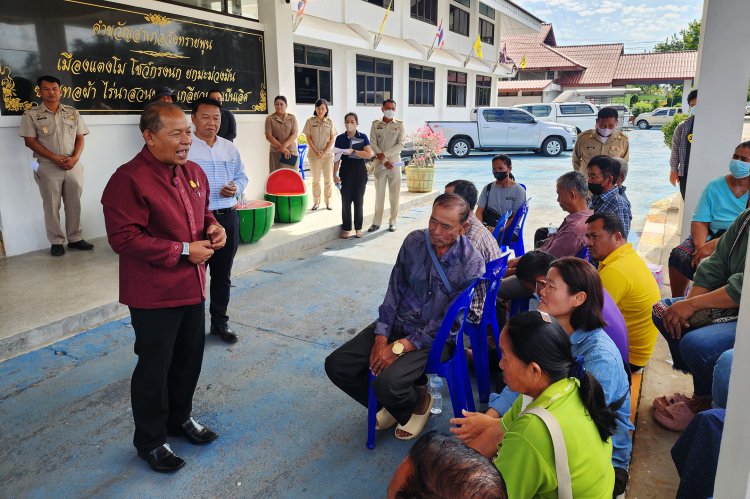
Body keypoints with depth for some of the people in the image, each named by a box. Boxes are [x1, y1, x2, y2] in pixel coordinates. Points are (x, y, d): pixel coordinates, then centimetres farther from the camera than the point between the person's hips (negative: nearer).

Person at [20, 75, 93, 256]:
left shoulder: (72, 113, 8)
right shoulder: (31, 115, 0)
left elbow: (80, 138, 7)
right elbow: (30, 141, -6)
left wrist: (74, 158, -10)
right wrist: (55, 158, -15)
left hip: (73, 165, 2)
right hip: (48, 167, -2)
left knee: (74, 204, 7)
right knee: (52, 206, 3)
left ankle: (75, 238, 18)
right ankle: (56, 241, 12)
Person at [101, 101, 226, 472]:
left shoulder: (193, 172, 7)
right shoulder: (129, 179, -18)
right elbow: (123, 237, -23)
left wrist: (213, 228, -2)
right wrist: (183, 251, -22)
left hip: (192, 286, 8)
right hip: (154, 294, -8)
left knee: (190, 357, 20)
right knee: (154, 367, 7)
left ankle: (180, 417, 43)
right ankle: (149, 441, 27)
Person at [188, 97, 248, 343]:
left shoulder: (229, 148, 11)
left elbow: (242, 175, 19)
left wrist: (236, 188, -5)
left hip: (227, 217, 5)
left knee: (222, 275, 14)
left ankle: (220, 321, 29)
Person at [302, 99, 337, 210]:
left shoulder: (330, 122, 5)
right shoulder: (310, 121, 2)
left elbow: (332, 139, 2)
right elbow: (308, 138, -1)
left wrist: (324, 152, -10)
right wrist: (315, 152, -11)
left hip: (327, 154, 1)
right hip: (314, 154, -1)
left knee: (328, 179, 3)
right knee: (316, 179, 5)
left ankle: (328, 201, 13)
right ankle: (316, 201, 13)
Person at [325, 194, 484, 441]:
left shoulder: (471, 264, -16)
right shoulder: (414, 241, -2)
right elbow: (394, 290, 2)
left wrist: (399, 348, -19)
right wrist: (381, 338, -8)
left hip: (433, 337, -5)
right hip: (397, 323, 5)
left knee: (386, 384, -30)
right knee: (336, 365, -7)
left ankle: (419, 401, 9)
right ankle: (393, 404, 17)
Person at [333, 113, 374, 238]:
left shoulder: (363, 137, 1)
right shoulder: (340, 138, 4)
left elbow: (369, 154, -10)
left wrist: (353, 151, -17)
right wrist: (335, 174, -2)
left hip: (359, 171, 0)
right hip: (346, 170, 1)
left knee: (359, 200, 5)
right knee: (346, 200, 1)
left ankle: (358, 228, 14)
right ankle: (346, 229, 10)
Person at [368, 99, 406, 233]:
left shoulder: (400, 125, 4)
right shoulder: (376, 124, 6)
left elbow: (401, 145, -6)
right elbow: (373, 144, -3)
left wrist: (384, 154, -14)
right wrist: (384, 161, -12)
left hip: (395, 162, 0)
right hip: (380, 163, 0)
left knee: (394, 193, 3)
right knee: (379, 193, 3)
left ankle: (392, 221, 12)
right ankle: (376, 222, 10)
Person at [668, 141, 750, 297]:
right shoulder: (715, 186, 5)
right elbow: (700, 221, -3)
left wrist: (713, 246, -26)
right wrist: (700, 246, -22)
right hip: (712, 234, 3)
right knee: (678, 255, -24)